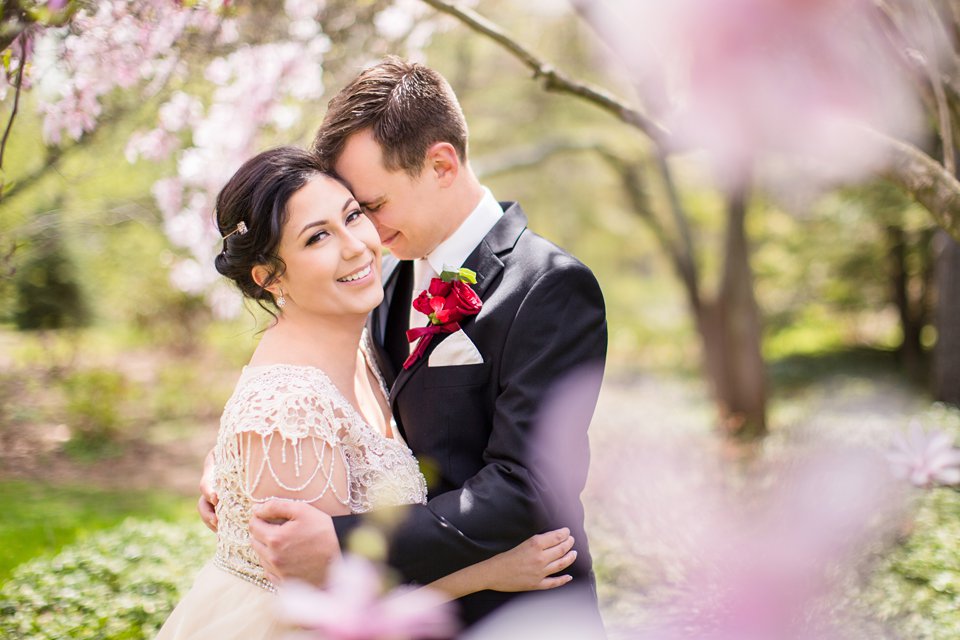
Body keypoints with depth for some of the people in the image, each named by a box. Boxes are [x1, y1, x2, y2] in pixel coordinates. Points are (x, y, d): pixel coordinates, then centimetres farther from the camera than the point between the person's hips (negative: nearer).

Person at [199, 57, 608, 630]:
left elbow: (528, 488, -26)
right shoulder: (396, 272, 2)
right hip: (410, 606, 7)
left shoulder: (552, 288, -21)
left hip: (507, 617, -6)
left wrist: (345, 546, -32)